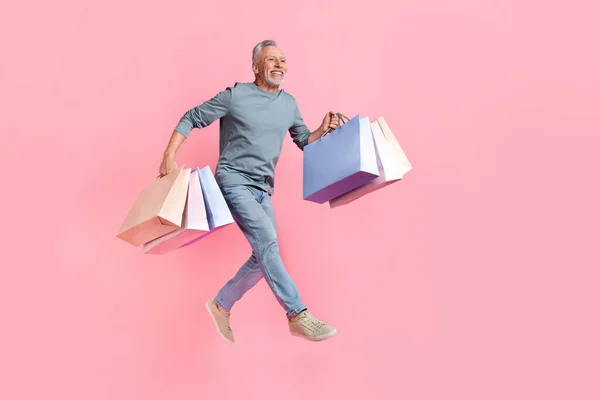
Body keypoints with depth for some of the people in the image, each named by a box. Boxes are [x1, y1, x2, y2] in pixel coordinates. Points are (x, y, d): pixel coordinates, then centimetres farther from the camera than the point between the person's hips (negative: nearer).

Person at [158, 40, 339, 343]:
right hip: (233, 181, -7)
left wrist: (324, 130, -3)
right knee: (268, 244, -20)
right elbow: (191, 118, -1)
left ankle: (221, 305, 24)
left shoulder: (289, 104, 9)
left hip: (262, 190, 7)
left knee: (265, 254, 6)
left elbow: (304, 141, 18)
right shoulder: (235, 95, -6)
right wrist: (169, 155, -12)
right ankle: (298, 315, -17)